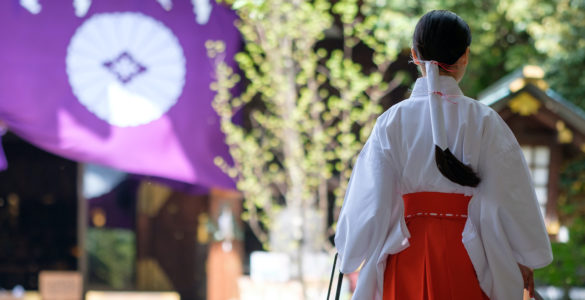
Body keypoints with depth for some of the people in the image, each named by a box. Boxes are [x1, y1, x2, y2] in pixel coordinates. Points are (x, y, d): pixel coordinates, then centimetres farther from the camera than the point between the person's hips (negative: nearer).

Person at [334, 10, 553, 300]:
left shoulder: (393, 121, -3)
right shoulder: (483, 121, -6)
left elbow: (371, 203, -1)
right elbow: (510, 197, -1)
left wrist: (355, 257, 13)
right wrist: (525, 261, 10)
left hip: (408, 255, 1)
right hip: (468, 256, -1)